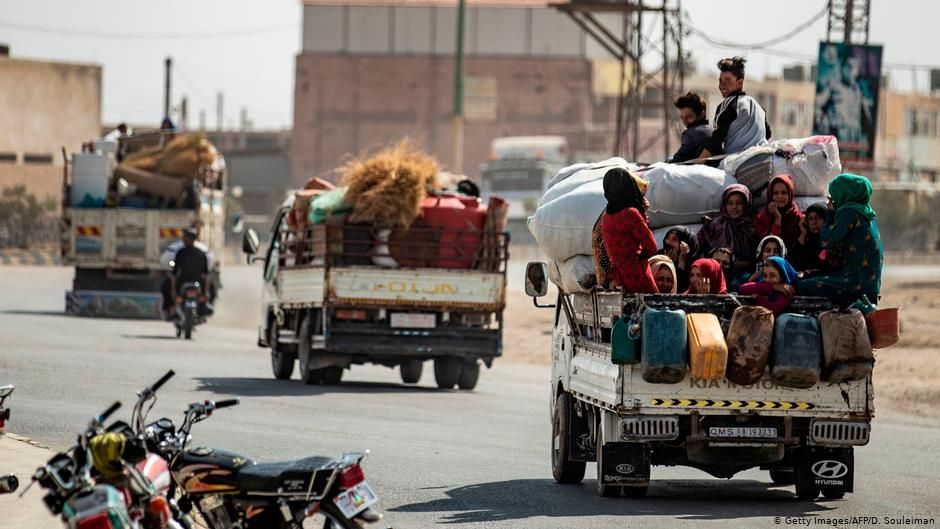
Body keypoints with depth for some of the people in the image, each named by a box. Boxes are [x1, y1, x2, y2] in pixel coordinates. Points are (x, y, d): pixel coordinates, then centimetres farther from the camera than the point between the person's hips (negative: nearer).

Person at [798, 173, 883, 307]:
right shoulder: (866, 212, 16)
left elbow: (827, 242, -14)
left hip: (858, 283, -9)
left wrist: (831, 214, 0)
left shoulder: (849, 212, -12)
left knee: (804, 287, -8)